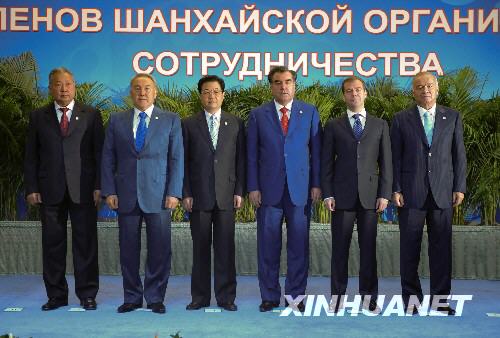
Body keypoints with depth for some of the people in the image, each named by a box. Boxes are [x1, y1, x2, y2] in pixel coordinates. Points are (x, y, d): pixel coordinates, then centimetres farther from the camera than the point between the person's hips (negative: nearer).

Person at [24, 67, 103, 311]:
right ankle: (56, 295, 16)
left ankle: (87, 294, 12)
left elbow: (99, 152, 3)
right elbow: (31, 156, 8)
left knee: (85, 243, 2)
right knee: (52, 244, 5)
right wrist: (31, 188, 0)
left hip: (83, 189, -1)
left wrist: (98, 186, -5)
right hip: (50, 190, 1)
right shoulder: (38, 117, 10)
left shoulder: (91, 115, 7)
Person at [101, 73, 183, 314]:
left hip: (158, 195, -1)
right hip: (126, 195, 2)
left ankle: (155, 298, 12)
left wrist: (174, 193, -6)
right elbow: (108, 158, 9)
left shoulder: (170, 121, 7)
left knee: (159, 249, -1)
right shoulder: (117, 121, 11)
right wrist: (109, 191, -1)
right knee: (128, 249, 5)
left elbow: (177, 158, 2)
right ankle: (132, 297, 16)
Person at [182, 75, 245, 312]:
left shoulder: (235, 124, 9)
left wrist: (239, 191, 0)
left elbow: (240, 159, 7)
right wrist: (186, 193, -3)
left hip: (226, 195, 1)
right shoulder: (189, 125, 6)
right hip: (199, 195, 0)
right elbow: (184, 161, 4)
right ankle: (200, 297, 13)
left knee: (225, 248, 2)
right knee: (200, 248, 4)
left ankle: (226, 297, 10)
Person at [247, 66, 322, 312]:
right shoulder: (258, 115, 6)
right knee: (268, 246, 4)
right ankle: (269, 296, 15)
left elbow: (316, 151, 6)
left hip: (300, 188, 0)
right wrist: (253, 187, -2)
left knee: (299, 245, 3)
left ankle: (295, 295, 14)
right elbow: (251, 155, 5)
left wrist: (316, 184, 0)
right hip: (269, 189, 0)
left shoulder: (310, 113, 8)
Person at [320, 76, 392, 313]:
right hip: (342, 195, -1)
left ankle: (368, 296, 11)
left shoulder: (380, 125, 11)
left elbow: (386, 162, 8)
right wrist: (327, 194, -4)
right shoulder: (333, 126, 9)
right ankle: (338, 295, 9)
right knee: (340, 247, 1)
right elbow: (326, 162, 5)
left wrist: (384, 194, -1)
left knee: (369, 247, 3)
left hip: (370, 195, 1)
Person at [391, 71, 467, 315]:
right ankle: (411, 298, 13)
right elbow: (395, 157, 4)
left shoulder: (452, 117, 10)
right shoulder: (401, 119, 6)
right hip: (411, 193, -1)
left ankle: (440, 300, 12)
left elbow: (459, 155, 9)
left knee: (442, 248, 2)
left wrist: (459, 188, 2)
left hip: (443, 193, 1)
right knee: (409, 249, 2)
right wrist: (395, 190, -3)